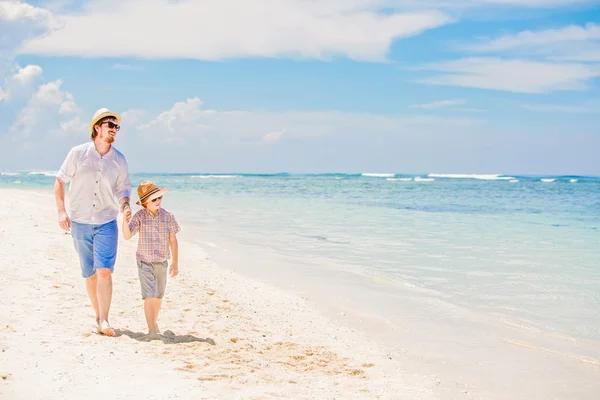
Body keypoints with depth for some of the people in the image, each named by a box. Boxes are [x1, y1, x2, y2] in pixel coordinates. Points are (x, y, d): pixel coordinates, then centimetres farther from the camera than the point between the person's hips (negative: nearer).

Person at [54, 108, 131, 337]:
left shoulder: (119, 160, 1)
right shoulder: (78, 153, -3)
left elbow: (123, 189, 7)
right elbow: (60, 181, 4)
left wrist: (124, 205, -15)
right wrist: (61, 211, -4)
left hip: (107, 223, 0)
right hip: (79, 223, 0)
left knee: (104, 271, -15)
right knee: (89, 274, 9)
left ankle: (104, 322, -14)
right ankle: (98, 316, 24)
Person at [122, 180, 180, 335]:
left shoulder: (167, 216, -6)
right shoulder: (139, 216, -11)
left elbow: (173, 240, -2)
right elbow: (127, 236, -19)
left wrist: (175, 263, -2)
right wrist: (125, 222, -38)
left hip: (162, 262, 3)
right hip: (145, 262, -3)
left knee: (159, 295, 17)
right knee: (149, 295, -12)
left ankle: (154, 322, 39)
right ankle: (152, 329, -7)